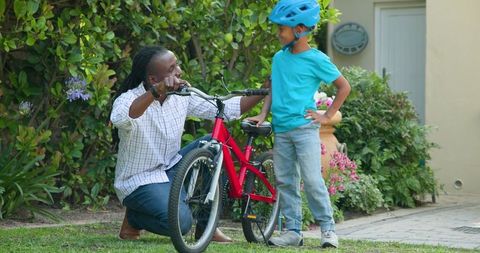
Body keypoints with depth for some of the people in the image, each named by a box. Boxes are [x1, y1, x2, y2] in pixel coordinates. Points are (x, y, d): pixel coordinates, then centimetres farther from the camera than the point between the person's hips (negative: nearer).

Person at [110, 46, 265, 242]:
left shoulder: (181, 97, -2)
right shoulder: (129, 99, -20)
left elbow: (226, 108, 0)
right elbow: (119, 119, -45)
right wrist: (157, 91, -55)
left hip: (169, 170, 7)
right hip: (140, 181, -7)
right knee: (180, 221, -31)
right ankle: (133, 219, 3)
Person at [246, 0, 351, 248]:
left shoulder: (316, 60, -5)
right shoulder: (279, 58, 10)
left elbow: (344, 87, 1)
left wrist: (327, 116, -3)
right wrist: (263, 114, 5)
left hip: (304, 128, -6)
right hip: (281, 130, 6)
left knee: (312, 180, -9)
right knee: (285, 181, 6)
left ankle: (328, 228, -1)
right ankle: (292, 230, 12)